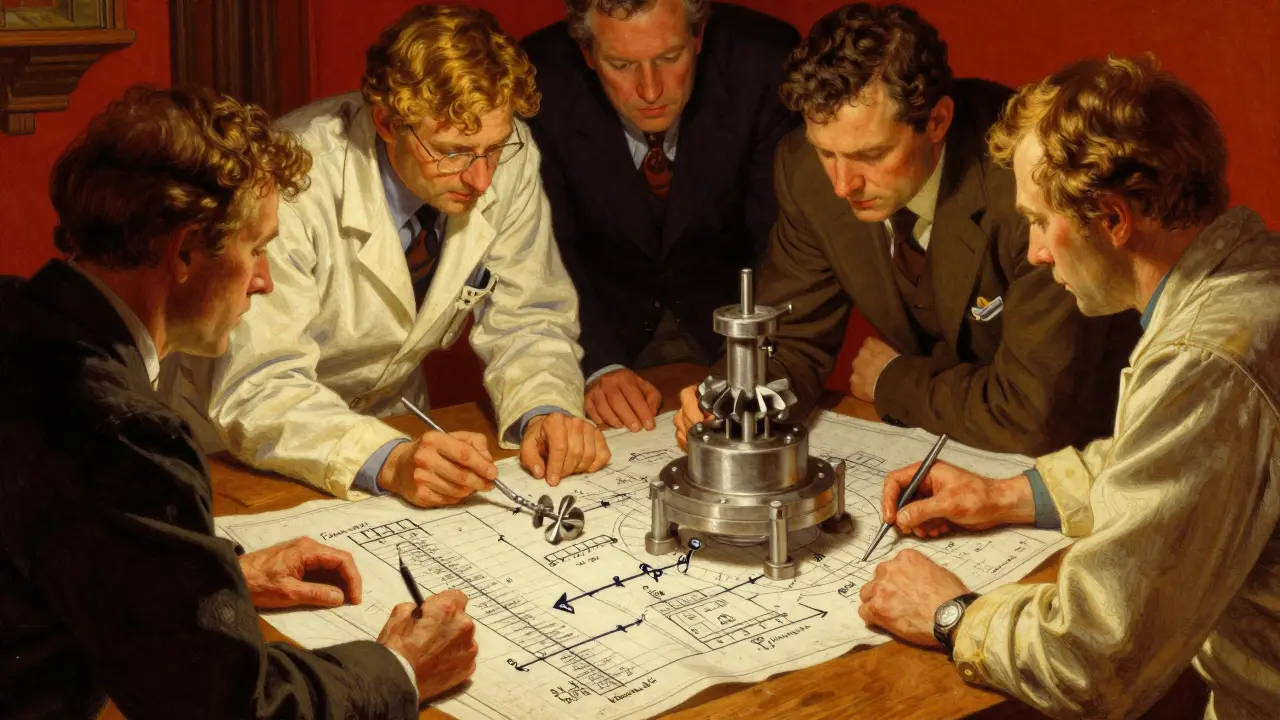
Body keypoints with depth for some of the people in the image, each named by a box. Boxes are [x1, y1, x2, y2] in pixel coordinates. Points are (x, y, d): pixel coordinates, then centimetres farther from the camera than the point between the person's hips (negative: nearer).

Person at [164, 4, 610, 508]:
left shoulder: (509, 157, -14)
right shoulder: (294, 186, -27)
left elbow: (525, 322, -4)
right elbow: (256, 395, -30)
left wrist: (546, 413, -24)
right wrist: (388, 461, -45)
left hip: (391, 418, 3)